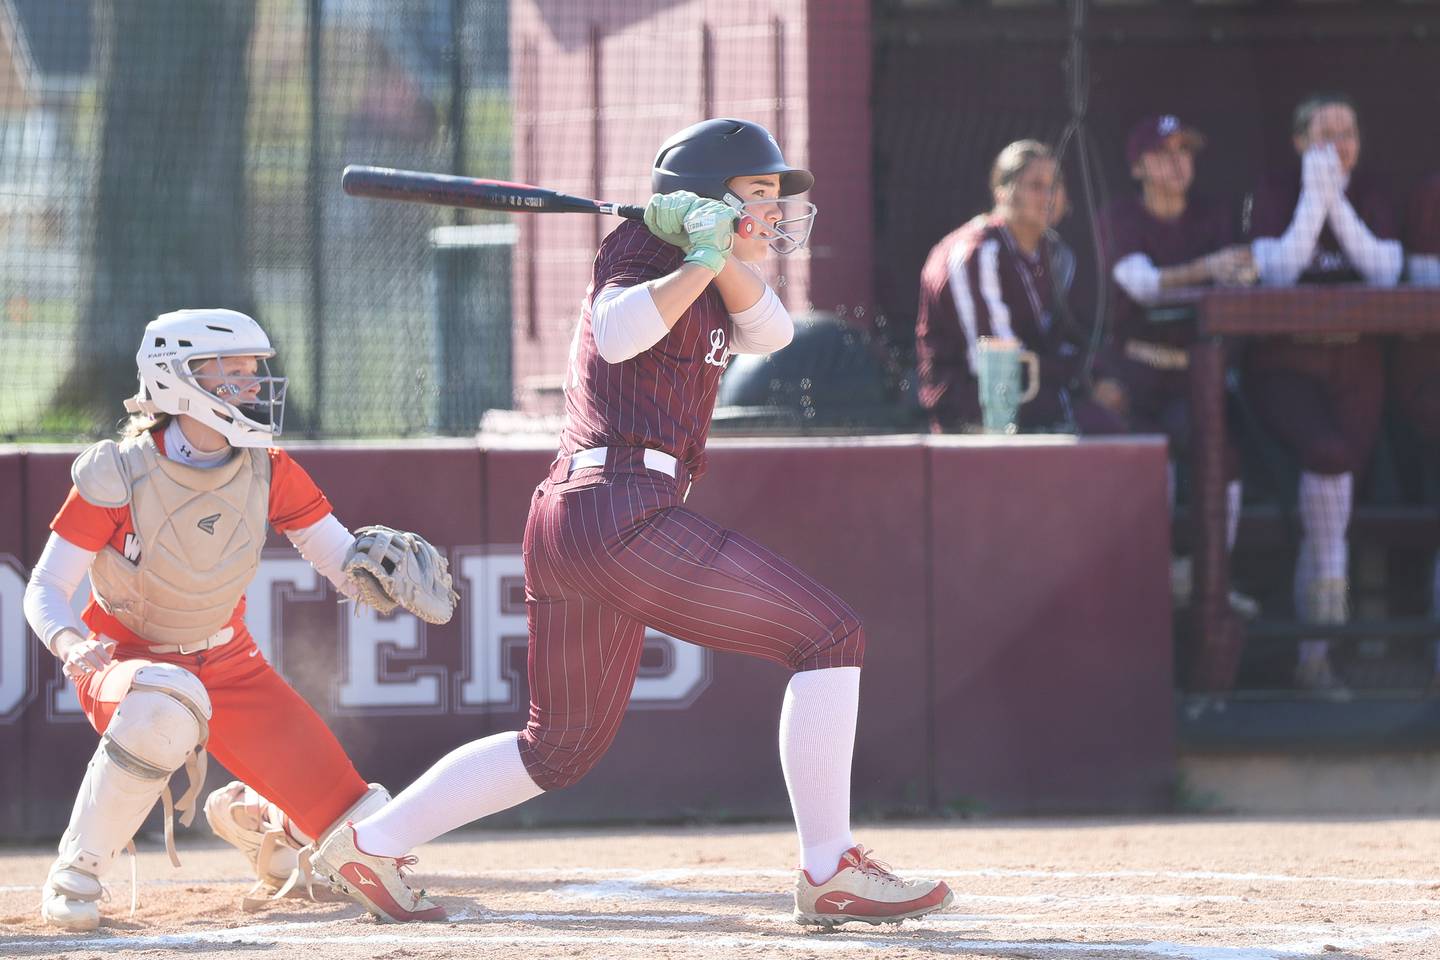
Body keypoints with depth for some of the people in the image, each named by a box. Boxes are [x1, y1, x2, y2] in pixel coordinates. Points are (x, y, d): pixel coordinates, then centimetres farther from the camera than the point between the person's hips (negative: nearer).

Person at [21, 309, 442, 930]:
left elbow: (346, 562, -9)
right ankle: (77, 873, -25)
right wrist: (71, 645, -39)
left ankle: (245, 815, 30)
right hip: (127, 660, -4)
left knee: (362, 830, -5)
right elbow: (45, 588, -17)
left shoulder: (269, 472, -9)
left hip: (228, 664, 4)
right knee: (167, 705, -45)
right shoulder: (117, 476, -20)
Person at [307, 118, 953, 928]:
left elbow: (770, 330, 6)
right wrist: (702, 261, -20)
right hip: (624, 515, -10)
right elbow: (616, 333, -22)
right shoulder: (642, 256, -2)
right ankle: (830, 874, -11)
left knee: (562, 746, 20)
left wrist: (725, 253, -9)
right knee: (831, 636, -10)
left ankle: (368, 845, 19)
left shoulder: (706, 288, 25)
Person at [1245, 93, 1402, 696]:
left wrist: (1339, 205, -11)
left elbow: (1387, 272, -5)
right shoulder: (1275, 196, 1)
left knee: (1329, 476, -9)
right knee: (1329, 454, -32)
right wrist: (1314, 198, -15)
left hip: (1355, 367, 3)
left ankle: (1313, 653, -6)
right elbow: (1276, 273, -13)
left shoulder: (1369, 198, 9)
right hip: (1284, 364, -3)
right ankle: (1330, 596, -18)